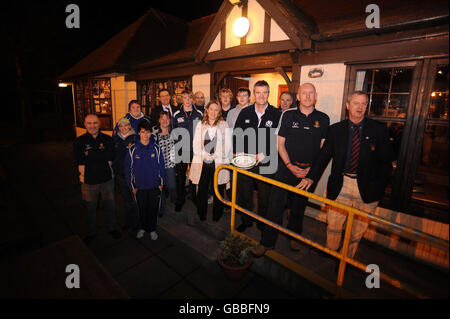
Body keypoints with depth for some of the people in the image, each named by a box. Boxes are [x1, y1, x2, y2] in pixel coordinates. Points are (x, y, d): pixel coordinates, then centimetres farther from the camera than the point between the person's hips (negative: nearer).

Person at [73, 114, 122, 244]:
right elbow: (81, 164, -9)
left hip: (107, 180, 1)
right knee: (90, 209, 16)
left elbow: (109, 158, -13)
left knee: (109, 206, 16)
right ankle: (90, 233, 36)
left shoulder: (107, 140, -1)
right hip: (89, 182, -1)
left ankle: (112, 228, 38)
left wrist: (89, 155, -15)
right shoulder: (79, 142, -4)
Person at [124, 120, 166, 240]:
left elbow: (161, 166, 1)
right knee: (142, 208, 15)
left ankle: (152, 229, 31)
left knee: (153, 209, 11)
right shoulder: (133, 149, -7)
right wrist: (132, 186, -1)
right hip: (139, 186, 0)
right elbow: (128, 169, -1)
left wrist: (161, 183, 1)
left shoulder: (156, 148, -5)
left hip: (154, 186, 0)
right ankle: (142, 228, 37)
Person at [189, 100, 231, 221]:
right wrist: (203, 156, -6)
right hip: (202, 162, 2)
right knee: (201, 190, 5)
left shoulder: (224, 125, 6)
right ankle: (201, 215, 22)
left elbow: (228, 144, 1)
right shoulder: (200, 125, 12)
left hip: (219, 162, -1)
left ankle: (216, 216, 18)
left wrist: (217, 156, -9)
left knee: (218, 190, 2)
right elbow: (196, 144, 7)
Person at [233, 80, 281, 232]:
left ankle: (263, 224, 35)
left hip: (266, 164, -2)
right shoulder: (245, 112, 4)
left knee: (264, 196, 11)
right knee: (244, 194, 15)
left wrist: (265, 154, -15)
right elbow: (236, 135, 9)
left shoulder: (277, 114, -4)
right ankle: (246, 221, 37)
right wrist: (238, 154, -2)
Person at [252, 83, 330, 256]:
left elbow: (323, 147, 6)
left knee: (299, 206, 15)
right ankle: (267, 241, 11)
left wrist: (312, 168, -6)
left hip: (309, 170, 2)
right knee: (276, 204, -3)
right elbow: (280, 143, -1)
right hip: (287, 167, -1)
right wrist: (290, 165, -11)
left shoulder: (323, 119, 3)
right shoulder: (288, 115, -1)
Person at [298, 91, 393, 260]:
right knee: (333, 225, 9)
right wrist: (311, 177, -13)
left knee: (358, 229, 13)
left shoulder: (379, 129, 1)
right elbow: (324, 155, 0)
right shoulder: (336, 129, 4)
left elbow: (386, 161, 2)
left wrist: (377, 187, -7)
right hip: (340, 184, 0)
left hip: (366, 188, 0)